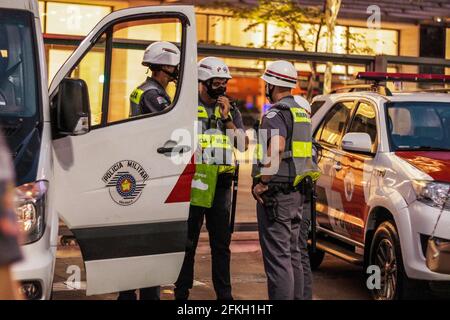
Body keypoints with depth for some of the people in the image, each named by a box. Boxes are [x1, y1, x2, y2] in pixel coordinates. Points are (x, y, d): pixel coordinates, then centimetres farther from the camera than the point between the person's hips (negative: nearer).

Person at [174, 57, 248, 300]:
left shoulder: (231, 109, 10)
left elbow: (243, 146, 3)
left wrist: (227, 119, -7)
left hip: (220, 186, 4)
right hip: (193, 183, -3)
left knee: (221, 243, 10)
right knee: (187, 243, 4)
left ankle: (224, 294, 18)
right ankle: (182, 293, 13)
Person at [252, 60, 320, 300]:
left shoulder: (275, 113, -13)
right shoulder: (302, 112, 17)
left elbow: (276, 147, -31)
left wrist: (262, 182, -23)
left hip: (276, 193, -9)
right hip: (297, 192, 9)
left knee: (277, 257, -7)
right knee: (292, 254, 17)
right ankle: (296, 296, 23)